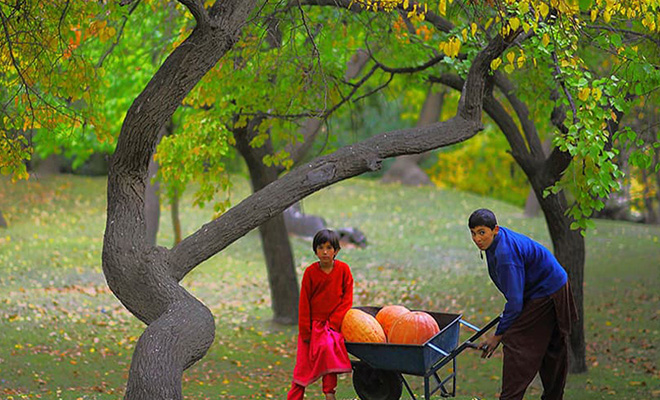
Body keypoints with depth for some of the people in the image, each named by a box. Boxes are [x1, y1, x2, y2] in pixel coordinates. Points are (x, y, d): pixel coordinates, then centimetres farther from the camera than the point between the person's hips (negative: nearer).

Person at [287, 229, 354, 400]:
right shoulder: (310, 272, -5)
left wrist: (334, 323, -12)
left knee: (328, 346, -25)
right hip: (313, 323, 1)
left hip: (334, 323, -1)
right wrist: (305, 330, -5)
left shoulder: (343, 269, -5)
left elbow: (347, 299, -3)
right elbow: (304, 303, -1)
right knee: (303, 364, 2)